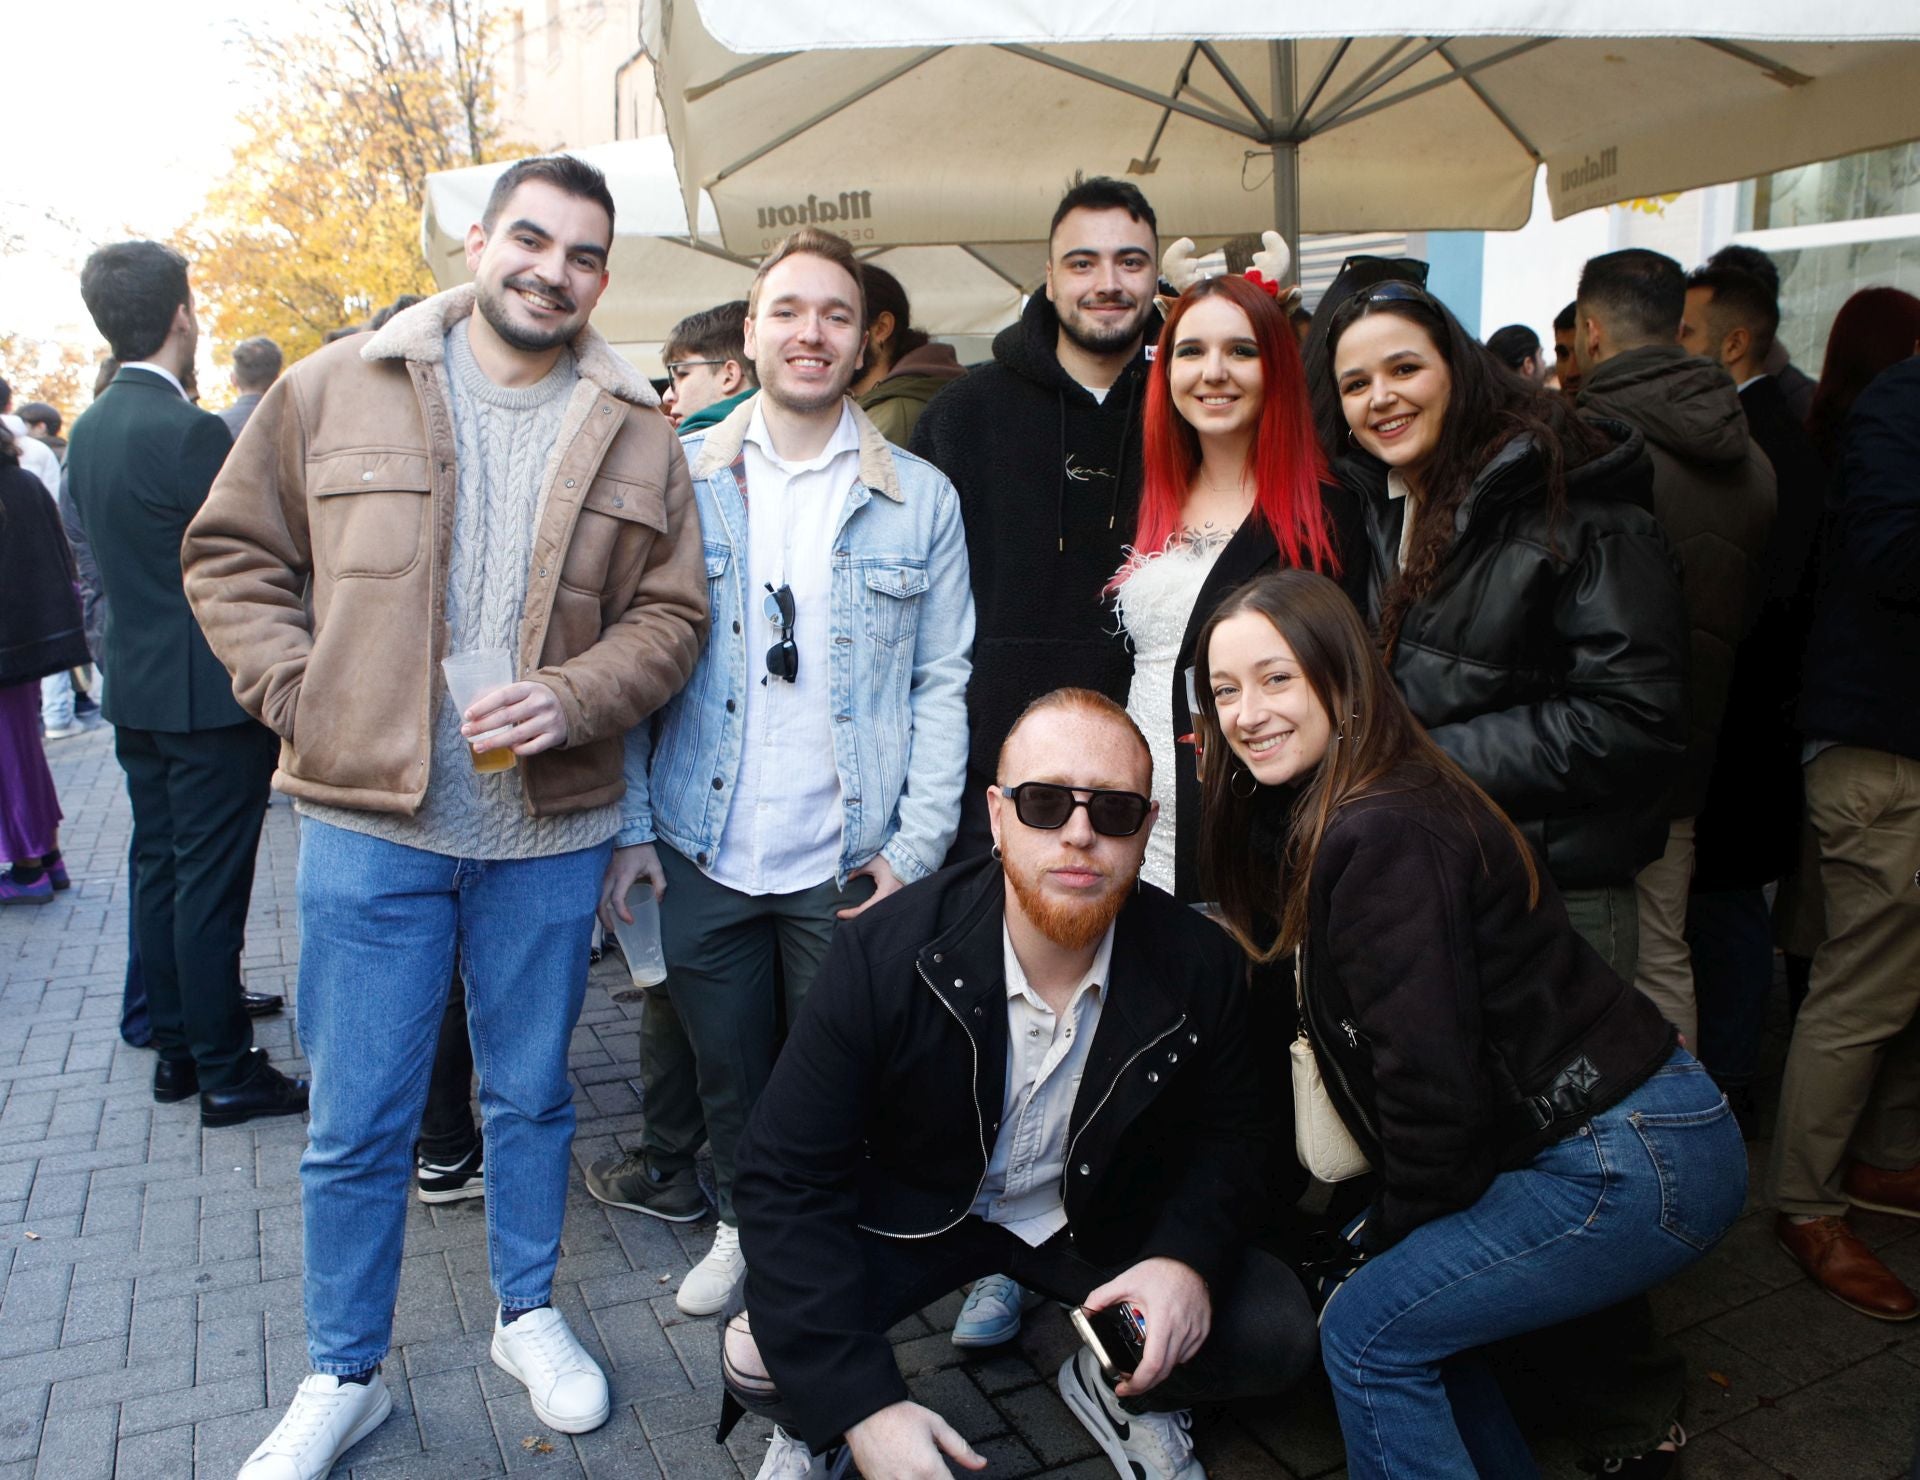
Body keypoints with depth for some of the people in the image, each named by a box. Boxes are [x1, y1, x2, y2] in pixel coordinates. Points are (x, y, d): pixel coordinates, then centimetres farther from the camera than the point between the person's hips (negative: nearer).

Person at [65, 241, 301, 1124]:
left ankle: (176, 1046, 27)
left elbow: (99, 545, 14)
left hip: (134, 684, 8)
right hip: (208, 691, -8)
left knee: (159, 868, 15)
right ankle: (224, 1072, 8)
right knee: (210, 882, -2)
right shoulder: (190, 432, -19)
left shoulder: (88, 431, 8)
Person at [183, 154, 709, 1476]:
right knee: (357, 1119, 9)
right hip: (368, 820, -1)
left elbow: (671, 613, 2)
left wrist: (572, 698, -14)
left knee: (534, 1092, 17)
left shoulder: (636, 437, 4)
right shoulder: (335, 391, 1)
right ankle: (345, 1373, 30)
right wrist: (299, 698, -6)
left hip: (553, 828, 1)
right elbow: (233, 554, 6)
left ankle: (529, 1314, 39)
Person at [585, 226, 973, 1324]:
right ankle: (746, 1226, 41)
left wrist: (916, 845, -6)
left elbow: (942, 681, 1)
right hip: (701, 851, 1)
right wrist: (629, 826, -2)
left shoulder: (920, 499, 2)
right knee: (723, 1068, 15)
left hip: (846, 862, -1)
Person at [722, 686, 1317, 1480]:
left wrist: (1189, 1257, -23)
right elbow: (787, 1177, -23)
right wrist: (863, 1406, -30)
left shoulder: (1200, 966, -19)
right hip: (912, 1210, -2)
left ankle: (1117, 1388, 19)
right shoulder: (882, 955, -26)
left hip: (1101, 1219, 3)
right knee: (757, 1358, -25)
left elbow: (1230, 1129, -1)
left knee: (1277, 1337, -15)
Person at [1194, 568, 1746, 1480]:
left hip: (1634, 1165, -9)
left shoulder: (1383, 839, -23)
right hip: (1590, 1140, 9)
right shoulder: (1319, 817, 7)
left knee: (1369, 1329, -4)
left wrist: (1390, 1233, -5)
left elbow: (1432, 1083, -21)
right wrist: (1381, 1234, 9)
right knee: (1410, 1294, 17)